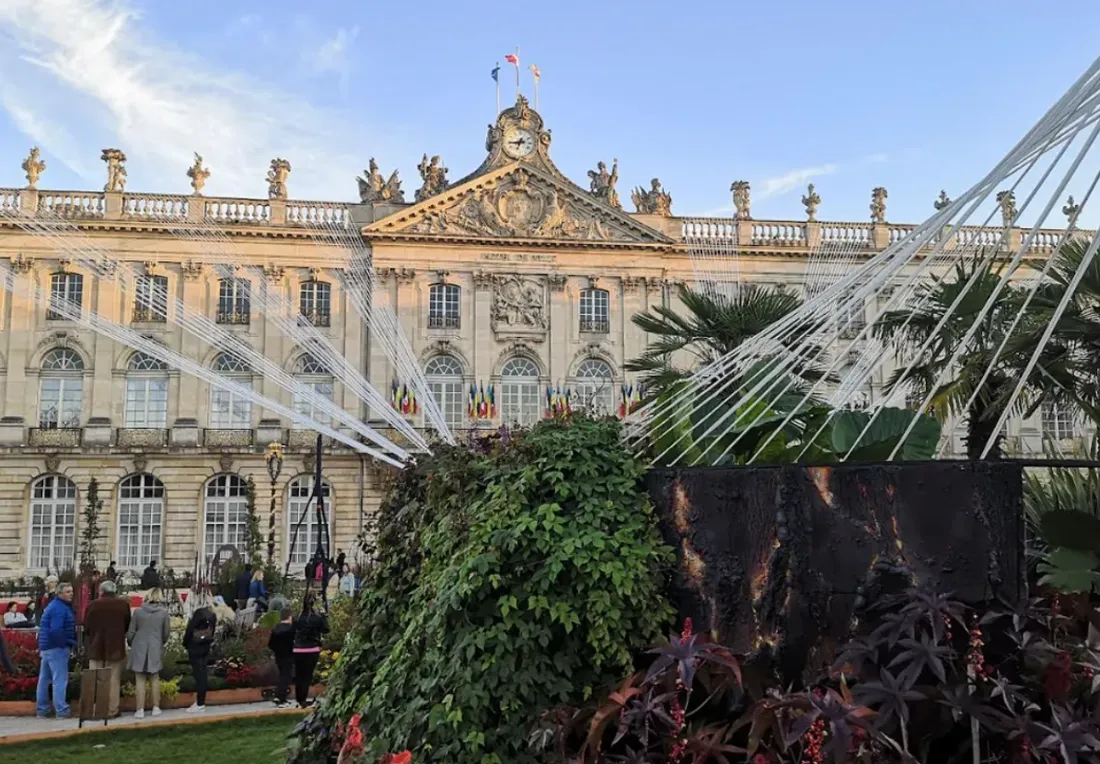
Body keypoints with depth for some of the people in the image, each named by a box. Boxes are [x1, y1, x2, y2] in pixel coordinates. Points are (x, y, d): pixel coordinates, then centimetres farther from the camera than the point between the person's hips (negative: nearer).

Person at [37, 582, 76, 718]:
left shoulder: (54, 606, 16)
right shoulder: (60, 608, -17)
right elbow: (56, 630, -27)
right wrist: (70, 643, -18)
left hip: (47, 647, 10)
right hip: (57, 648, -10)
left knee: (44, 679, 13)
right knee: (60, 680, -8)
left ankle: (42, 710, 19)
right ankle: (61, 711, -8)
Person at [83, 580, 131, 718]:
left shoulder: (93, 605, -6)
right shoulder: (123, 604, -3)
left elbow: (86, 627, 0)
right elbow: (128, 625, 6)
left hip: (96, 647, 0)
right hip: (116, 647, 0)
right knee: (113, 680, 5)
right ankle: (112, 710, 4)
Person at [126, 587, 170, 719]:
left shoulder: (138, 611, -3)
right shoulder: (163, 612, -2)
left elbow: (130, 633, 1)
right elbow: (165, 633, 5)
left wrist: (132, 644, 21)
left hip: (139, 649, -1)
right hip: (155, 649, 1)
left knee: (140, 680, 2)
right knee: (154, 679, 12)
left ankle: (140, 710, 1)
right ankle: (156, 708, 15)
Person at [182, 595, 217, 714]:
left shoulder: (198, 613, -17)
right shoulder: (212, 614, 6)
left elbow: (190, 629, -14)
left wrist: (185, 643, 0)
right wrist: (209, 643, 16)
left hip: (195, 646, -8)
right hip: (206, 646, 8)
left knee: (198, 674, -5)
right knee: (202, 674, 13)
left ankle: (200, 704, -3)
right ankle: (201, 701, 20)